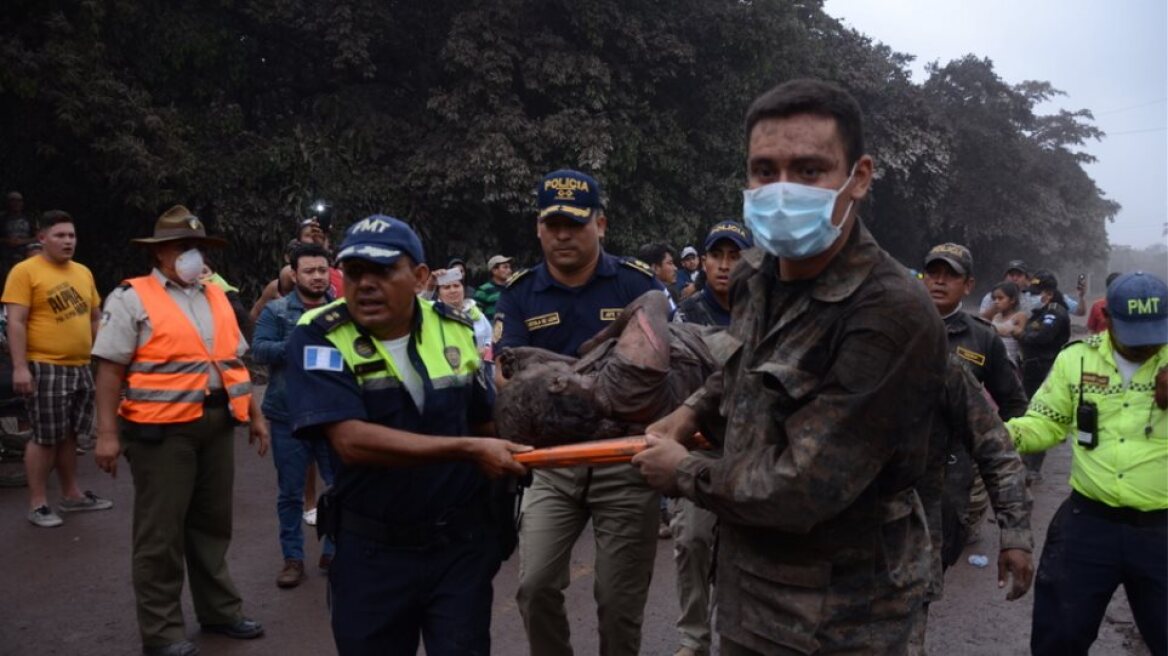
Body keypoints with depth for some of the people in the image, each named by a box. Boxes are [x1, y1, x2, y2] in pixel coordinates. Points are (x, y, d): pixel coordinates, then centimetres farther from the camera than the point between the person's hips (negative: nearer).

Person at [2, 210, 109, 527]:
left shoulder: (83, 272, 14)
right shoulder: (25, 271, -7)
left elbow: (96, 317, 20)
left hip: (80, 367, 7)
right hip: (45, 368, -7)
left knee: (69, 435, 15)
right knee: (45, 438, -2)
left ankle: (71, 495, 25)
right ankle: (37, 503, 8)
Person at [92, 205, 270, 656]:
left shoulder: (216, 298, 14)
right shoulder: (132, 298, -4)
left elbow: (235, 363, 18)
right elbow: (110, 368, -9)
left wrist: (255, 415, 15)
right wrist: (107, 432, -15)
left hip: (217, 425, 6)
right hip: (161, 429, -6)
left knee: (212, 522, 15)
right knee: (161, 532, 2)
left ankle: (219, 610, 28)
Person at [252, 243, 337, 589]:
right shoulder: (276, 311, 0)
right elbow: (259, 350, -12)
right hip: (289, 417, -1)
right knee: (290, 492, 9)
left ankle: (334, 550, 26)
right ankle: (292, 557, 22)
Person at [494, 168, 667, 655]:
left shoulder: (638, 282, -4)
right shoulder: (520, 293, 2)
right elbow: (507, 372, -5)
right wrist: (509, 380, -28)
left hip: (624, 456, -2)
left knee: (620, 599, 6)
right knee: (536, 586, -1)